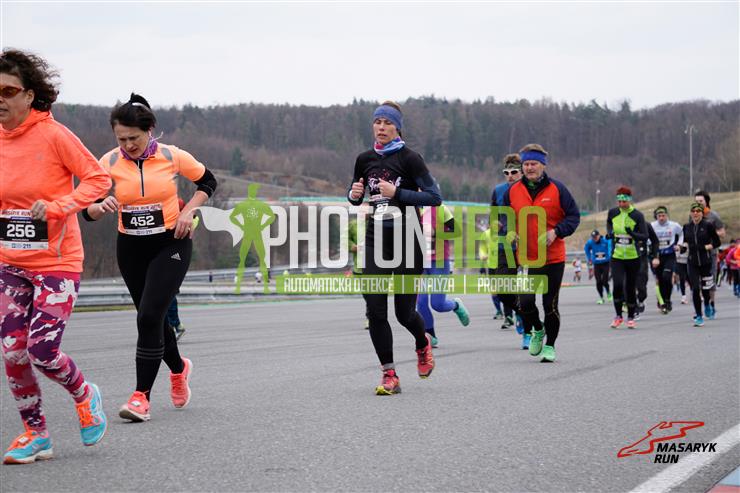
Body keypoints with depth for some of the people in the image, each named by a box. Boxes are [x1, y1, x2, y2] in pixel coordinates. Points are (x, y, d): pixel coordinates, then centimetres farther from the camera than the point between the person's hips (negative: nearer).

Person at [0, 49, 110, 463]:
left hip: (57, 263, -5)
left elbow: (99, 178, -10)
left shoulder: (53, 134, -12)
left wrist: (57, 207, -21)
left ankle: (85, 395, 22)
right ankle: (36, 434, 18)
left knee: (42, 351, -10)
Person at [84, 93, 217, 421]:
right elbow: (89, 210, -6)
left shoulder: (173, 157, -10)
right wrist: (101, 206, -30)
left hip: (171, 244, -3)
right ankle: (178, 368, 42)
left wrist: (188, 211, -9)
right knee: (151, 317, 14)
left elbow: (207, 182, 7)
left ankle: (142, 396, -9)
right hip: (130, 247, 3)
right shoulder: (110, 162, -6)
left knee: (149, 316, -15)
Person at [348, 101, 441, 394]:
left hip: (407, 240, -4)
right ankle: (389, 375, 1)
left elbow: (434, 197, -12)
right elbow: (355, 198, 21)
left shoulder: (409, 158, -8)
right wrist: (354, 194, -3)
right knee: (375, 310, -7)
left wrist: (396, 193, -20)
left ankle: (423, 345, 37)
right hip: (376, 239, 4)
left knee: (405, 312, 2)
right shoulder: (365, 160, 7)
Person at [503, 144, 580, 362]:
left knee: (550, 304, 4)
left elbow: (573, 216, 0)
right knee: (525, 302, -9)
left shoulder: (557, 189, -3)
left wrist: (556, 232, -15)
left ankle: (550, 346, 23)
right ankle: (537, 330, 24)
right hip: (525, 258, 1)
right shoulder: (512, 191, 3)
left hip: (553, 258, -1)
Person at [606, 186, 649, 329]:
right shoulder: (612, 213, 0)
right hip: (616, 257, 1)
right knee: (617, 284, -16)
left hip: (633, 258, -1)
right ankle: (618, 316, 0)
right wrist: (610, 233, 6)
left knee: (630, 288, 5)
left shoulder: (637, 215, -8)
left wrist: (633, 234, -29)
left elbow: (645, 237, -10)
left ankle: (631, 317, 22)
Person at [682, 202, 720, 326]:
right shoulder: (687, 227, 6)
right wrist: (685, 245, 0)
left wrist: (706, 247, -13)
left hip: (706, 261, -2)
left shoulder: (708, 225, -5)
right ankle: (698, 316, 1)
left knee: (705, 288, 8)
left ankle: (707, 304, 42)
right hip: (692, 262, 2)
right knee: (695, 289, -8)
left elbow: (717, 242, 1)